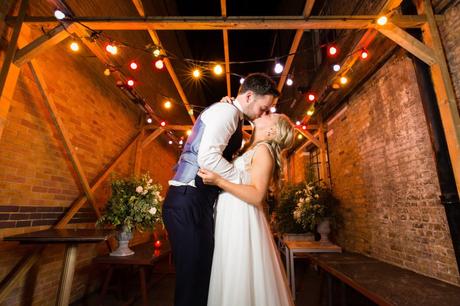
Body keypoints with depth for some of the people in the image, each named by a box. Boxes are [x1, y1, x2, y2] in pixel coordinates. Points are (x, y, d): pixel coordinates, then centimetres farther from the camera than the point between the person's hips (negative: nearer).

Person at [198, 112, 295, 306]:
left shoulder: (263, 149, -8)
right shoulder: (252, 151, 16)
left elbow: (257, 196, -18)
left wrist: (218, 181, -23)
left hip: (242, 221, -8)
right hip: (232, 219, 8)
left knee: (240, 282, 3)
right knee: (231, 280, 16)